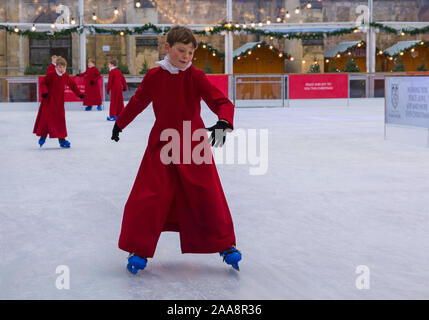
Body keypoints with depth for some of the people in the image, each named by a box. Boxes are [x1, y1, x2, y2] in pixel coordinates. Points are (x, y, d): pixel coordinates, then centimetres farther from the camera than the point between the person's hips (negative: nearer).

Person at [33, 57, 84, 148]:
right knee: (46, 118, 3)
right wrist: (44, 91, -22)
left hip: (59, 102, 3)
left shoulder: (66, 77, 2)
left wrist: (79, 94, 10)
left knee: (60, 119, -1)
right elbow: (43, 83, -6)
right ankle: (43, 136, 23)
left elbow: (72, 85, 14)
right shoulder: (50, 75, -10)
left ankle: (61, 139, 3)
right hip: (49, 101, -3)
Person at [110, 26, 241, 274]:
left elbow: (221, 101, -17)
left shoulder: (196, 77, -8)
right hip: (161, 145, 1)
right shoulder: (154, 76, -1)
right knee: (147, 197, -4)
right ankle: (139, 250, 12)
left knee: (209, 197, 0)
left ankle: (226, 245, 18)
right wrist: (119, 124, 27)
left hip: (194, 145, -1)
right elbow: (138, 102, 15)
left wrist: (224, 123, -38)